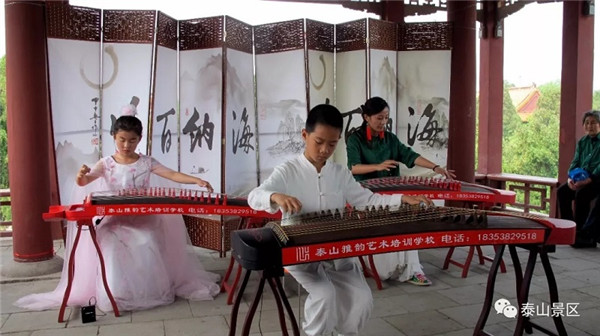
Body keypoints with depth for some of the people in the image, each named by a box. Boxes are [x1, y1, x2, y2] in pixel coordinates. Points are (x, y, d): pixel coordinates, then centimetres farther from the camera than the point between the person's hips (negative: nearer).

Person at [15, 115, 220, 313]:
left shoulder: (146, 162, 2)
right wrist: (82, 175, -35)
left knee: (149, 246, -21)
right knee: (111, 248, -21)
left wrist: (197, 180, -21)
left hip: (142, 218, 0)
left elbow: (172, 175, -6)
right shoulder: (106, 163, 1)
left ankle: (150, 291, 1)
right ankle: (115, 295, -1)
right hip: (114, 219, 0)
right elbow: (83, 182, -9)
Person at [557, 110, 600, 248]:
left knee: (581, 194, -31)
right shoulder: (582, 141, 15)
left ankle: (582, 234, -23)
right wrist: (570, 177, -7)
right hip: (582, 178, 7)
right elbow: (575, 161, 11)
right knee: (562, 191, -14)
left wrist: (588, 180, -27)